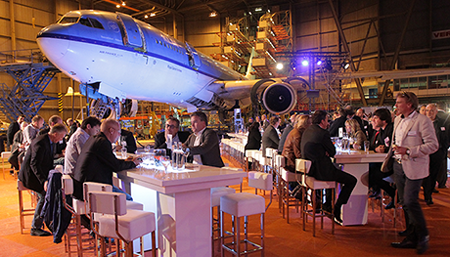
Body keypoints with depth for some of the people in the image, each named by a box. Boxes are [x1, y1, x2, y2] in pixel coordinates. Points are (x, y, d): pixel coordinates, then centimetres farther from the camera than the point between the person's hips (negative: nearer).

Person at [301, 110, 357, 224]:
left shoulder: (308, 130, 9)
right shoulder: (322, 133, -18)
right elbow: (333, 152, -9)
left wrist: (325, 151, 3)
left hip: (310, 168, 10)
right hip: (320, 171, -10)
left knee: (335, 172, 36)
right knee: (352, 180, -2)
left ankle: (328, 203, 41)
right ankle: (336, 211, 2)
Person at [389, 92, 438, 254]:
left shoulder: (423, 121, -11)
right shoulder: (398, 120, 13)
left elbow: (433, 145, -16)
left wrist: (409, 151, -22)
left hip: (414, 168, -7)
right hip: (399, 165, 8)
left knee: (410, 202, -11)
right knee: (404, 203, 11)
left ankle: (423, 236, 11)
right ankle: (411, 238, 23)